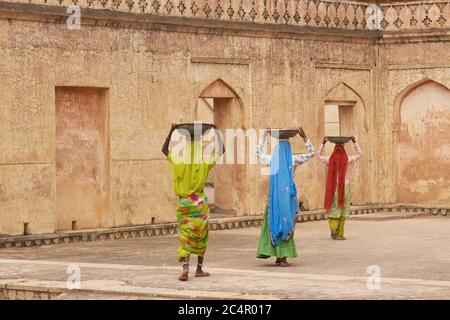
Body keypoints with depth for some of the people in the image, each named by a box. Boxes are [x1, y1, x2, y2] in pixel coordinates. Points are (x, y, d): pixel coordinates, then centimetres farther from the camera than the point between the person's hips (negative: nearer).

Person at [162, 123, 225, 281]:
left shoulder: (178, 162, -6)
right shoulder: (204, 163, -8)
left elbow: (164, 150, 10)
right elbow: (222, 150, 4)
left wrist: (171, 131, 10)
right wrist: (217, 133, 8)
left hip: (183, 203, 1)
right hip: (200, 202, 0)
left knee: (185, 236, 0)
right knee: (201, 236, 12)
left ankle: (185, 267, -21)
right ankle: (199, 269, 18)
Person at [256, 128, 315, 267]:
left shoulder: (271, 159, 4)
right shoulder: (293, 160, -2)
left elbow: (258, 151, 24)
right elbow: (311, 152, 7)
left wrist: (264, 136, 28)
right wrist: (304, 137, 5)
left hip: (274, 195, 3)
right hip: (287, 195, -2)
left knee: (275, 223, 9)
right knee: (286, 224, 0)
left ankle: (279, 257, 8)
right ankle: (282, 258, -2)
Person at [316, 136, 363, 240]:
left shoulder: (330, 159, 1)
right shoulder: (347, 159, -1)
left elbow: (318, 155, 19)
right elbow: (359, 154, 15)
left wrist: (323, 143, 19)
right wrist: (354, 142, 16)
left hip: (332, 186, 1)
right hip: (344, 186, 0)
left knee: (333, 208, 10)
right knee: (342, 209, 5)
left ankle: (333, 226, -15)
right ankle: (340, 234, 4)